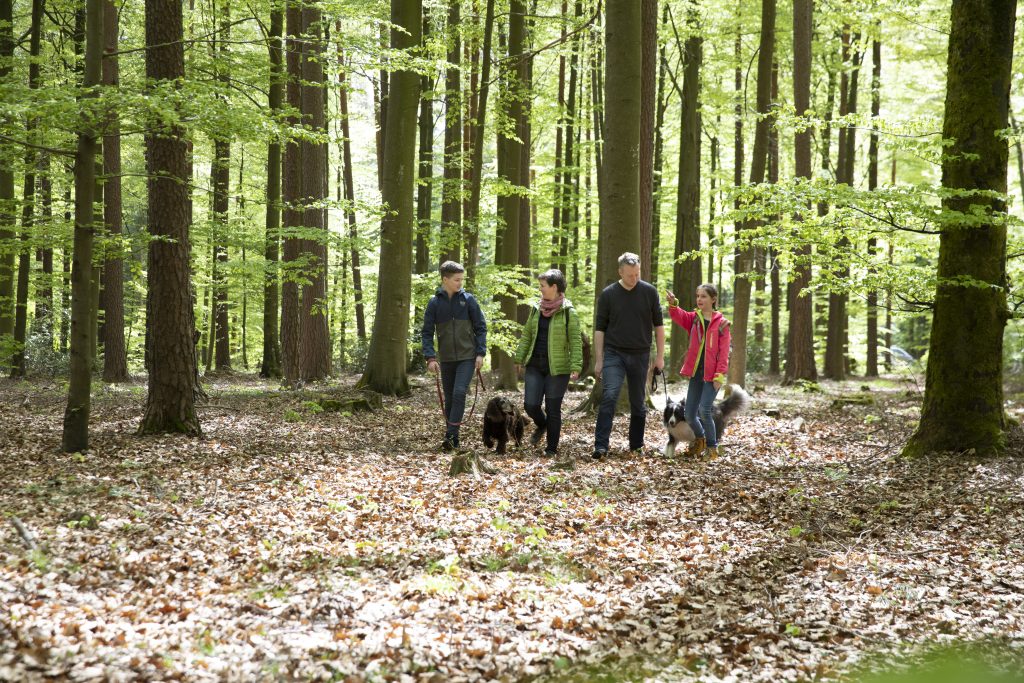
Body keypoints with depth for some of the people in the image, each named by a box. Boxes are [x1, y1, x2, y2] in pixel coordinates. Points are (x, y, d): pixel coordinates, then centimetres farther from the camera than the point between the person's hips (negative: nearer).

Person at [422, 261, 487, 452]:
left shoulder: (468, 299, -2)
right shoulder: (435, 303, 0)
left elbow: (480, 327, 2)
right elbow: (427, 332, 1)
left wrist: (480, 353, -6)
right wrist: (430, 357, -9)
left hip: (467, 357, -2)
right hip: (446, 359, 2)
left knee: (459, 393, -17)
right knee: (449, 398, 9)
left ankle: (450, 436, -15)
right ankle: (453, 439, 18)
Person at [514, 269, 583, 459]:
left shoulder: (568, 312, -7)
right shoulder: (536, 309, 7)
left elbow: (576, 341, -9)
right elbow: (526, 335, 14)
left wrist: (576, 367, -17)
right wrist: (519, 359, 8)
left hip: (557, 368, -4)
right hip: (535, 366, 4)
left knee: (553, 409, 0)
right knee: (530, 404, -2)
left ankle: (552, 449, 13)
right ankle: (542, 425, 31)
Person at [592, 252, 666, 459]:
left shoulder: (649, 292, 0)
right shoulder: (608, 294, -2)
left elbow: (658, 325, 6)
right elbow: (599, 328, 2)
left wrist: (660, 356, 3)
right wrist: (598, 360, -1)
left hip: (640, 356, 2)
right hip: (614, 354, -2)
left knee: (638, 402, 9)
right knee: (609, 397, -16)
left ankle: (636, 446, 22)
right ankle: (601, 446, -18)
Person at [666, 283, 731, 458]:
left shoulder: (721, 323, -3)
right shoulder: (693, 318, 8)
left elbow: (724, 352, -7)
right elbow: (679, 316, -13)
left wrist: (720, 375, -15)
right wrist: (673, 304, -34)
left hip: (711, 375, -5)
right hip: (696, 374, 5)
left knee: (704, 411, -16)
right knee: (689, 414, 7)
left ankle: (712, 447, 2)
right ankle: (700, 439, 35)